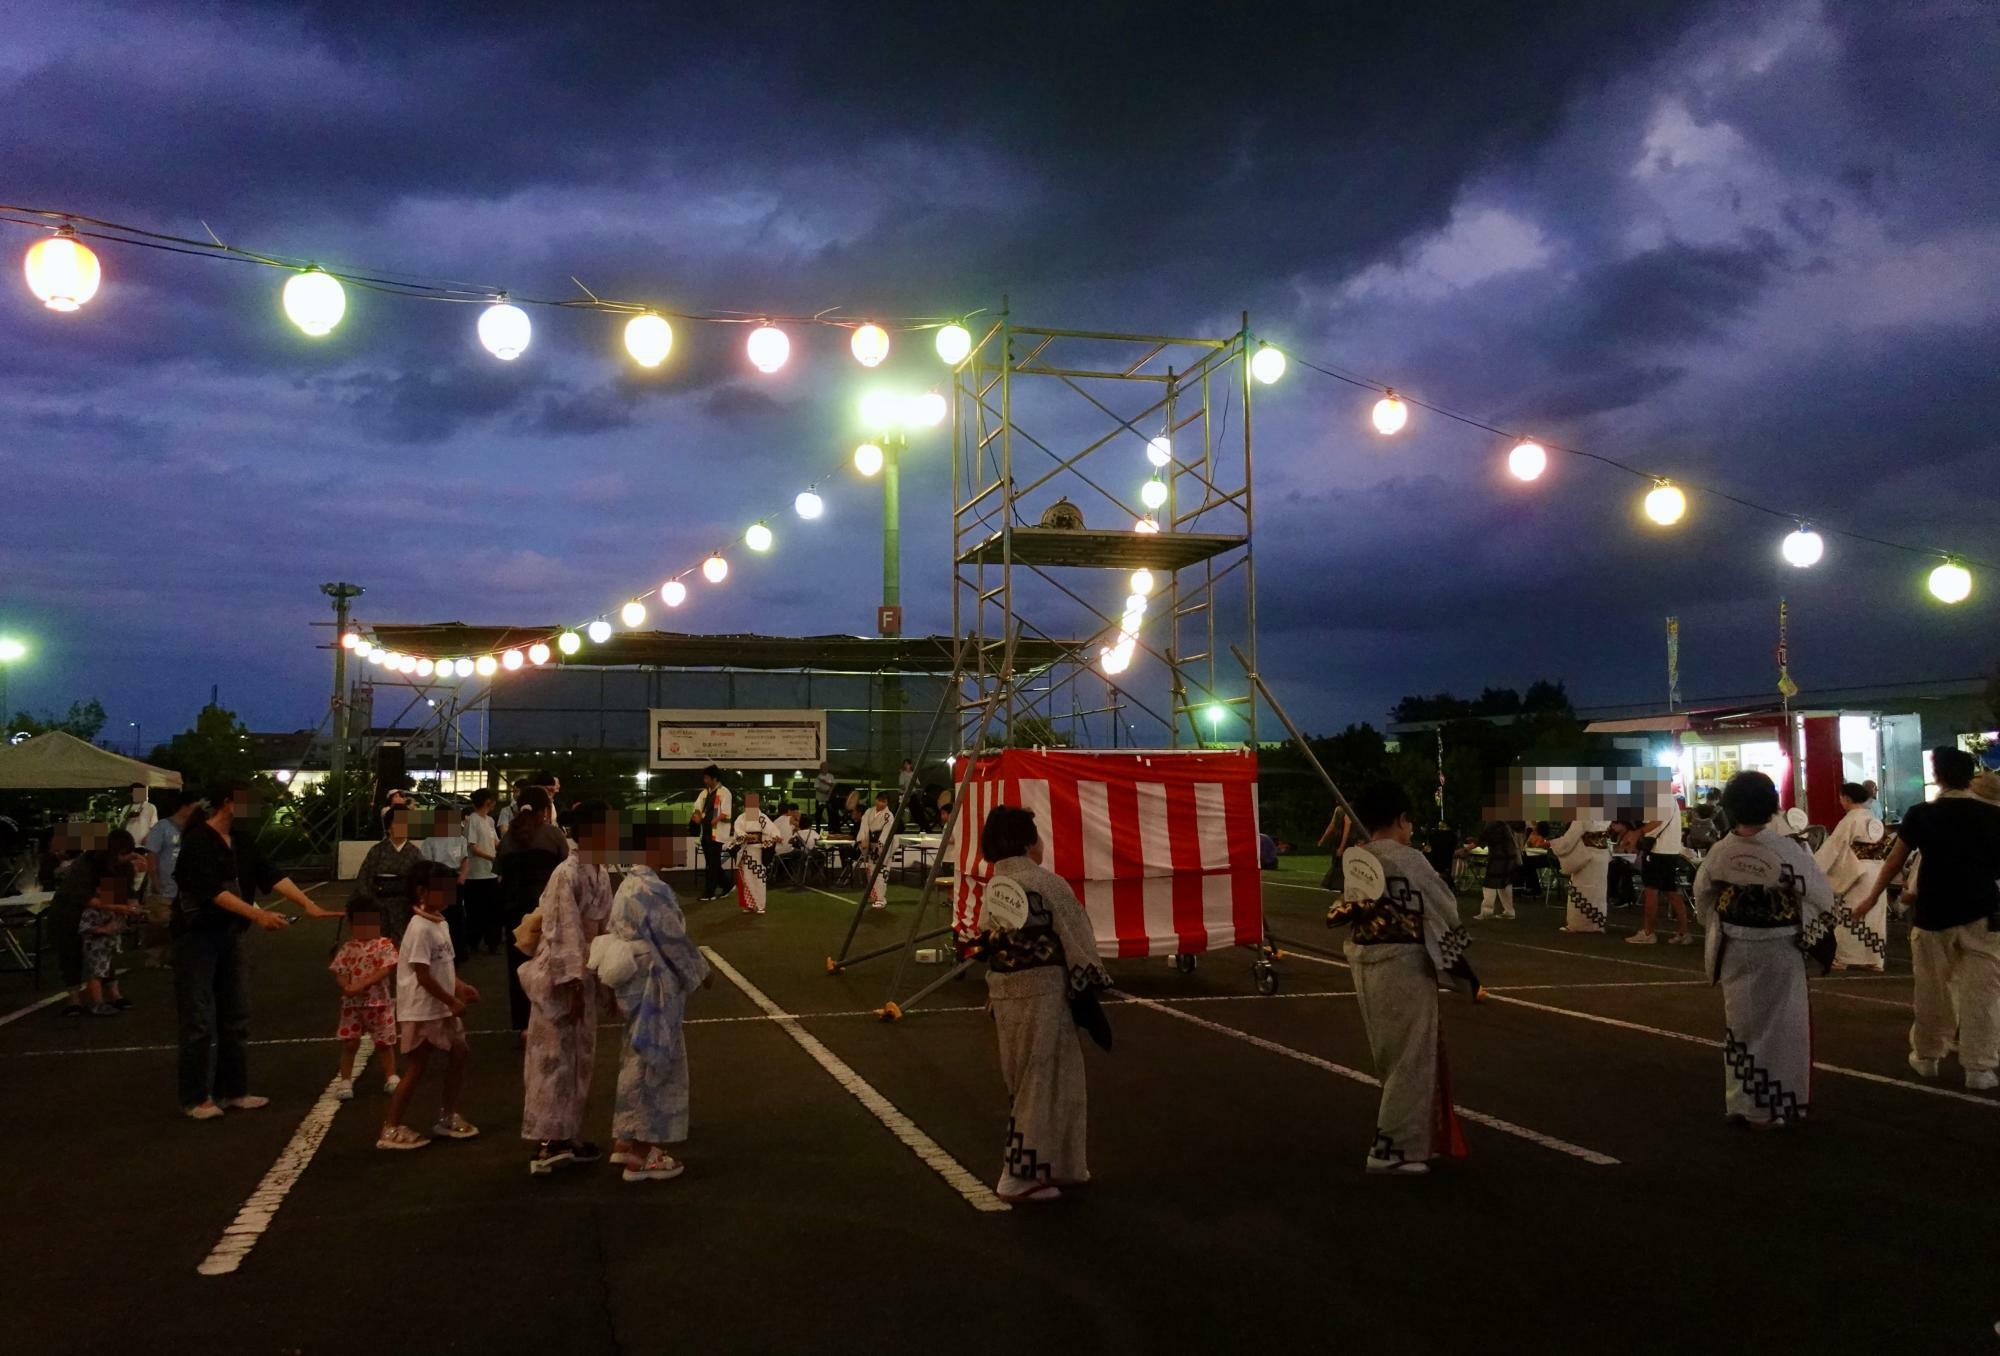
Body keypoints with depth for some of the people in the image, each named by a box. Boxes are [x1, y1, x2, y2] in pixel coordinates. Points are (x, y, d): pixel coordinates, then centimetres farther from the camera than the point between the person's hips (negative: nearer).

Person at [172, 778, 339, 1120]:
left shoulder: (242, 840, 7)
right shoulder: (197, 841, -16)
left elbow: (269, 875, 4)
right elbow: (213, 891, -24)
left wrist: (308, 905, -5)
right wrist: (258, 915, -31)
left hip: (229, 936, 8)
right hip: (196, 937, -8)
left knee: (236, 1016, 11)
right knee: (199, 1021, -3)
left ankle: (233, 1091, 19)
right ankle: (196, 1098, 6)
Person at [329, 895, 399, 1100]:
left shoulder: (384, 945, -6)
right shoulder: (347, 948, 2)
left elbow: (385, 970, -16)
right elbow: (338, 974, -1)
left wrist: (363, 984, -25)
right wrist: (346, 986, -22)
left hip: (380, 1002, -2)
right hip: (352, 1004, 2)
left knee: (384, 1043, 8)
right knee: (349, 1043, 3)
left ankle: (390, 1078, 22)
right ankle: (345, 1081, 16)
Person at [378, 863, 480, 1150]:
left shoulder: (440, 923, 8)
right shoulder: (420, 928, -21)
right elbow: (423, 976, -23)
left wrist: (460, 987, 2)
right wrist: (453, 1002, -18)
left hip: (441, 1008, 9)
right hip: (420, 1011, -9)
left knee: (460, 1055, 14)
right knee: (417, 1068, -2)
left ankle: (448, 1118, 26)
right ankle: (390, 1130, 8)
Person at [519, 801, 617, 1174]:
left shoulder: (602, 874, 6)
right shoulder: (566, 875, -20)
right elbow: (563, 934, -22)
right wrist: (572, 985, -22)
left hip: (586, 976, 9)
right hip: (560, 977, -9)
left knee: (580, 1059, 14)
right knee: (554, 1059, -2)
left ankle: (565, 1136, 24)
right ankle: (545, 1144, 5)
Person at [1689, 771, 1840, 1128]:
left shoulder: (1719, 852, -6)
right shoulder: (1787, 848, -19)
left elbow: (1702, 898, 7)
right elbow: (1822, 897, -14)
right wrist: (1822, 927, 6)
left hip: (1736, 951, 4)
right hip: (1779, 950, -4)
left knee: (1741, 1021, 15)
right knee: (1780, 1026, 9)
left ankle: (1742, 1103, 24)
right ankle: (1775, 1107, 16)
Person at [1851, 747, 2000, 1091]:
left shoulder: (1921, 815, -4)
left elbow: (1894, 861, 5)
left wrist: (1871, 898, 17)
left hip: (1933, 915, 1)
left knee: (1932, 991, 13)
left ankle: (1927, 1057, 27)